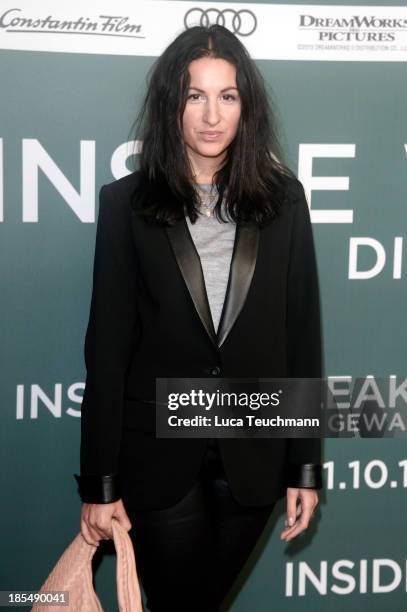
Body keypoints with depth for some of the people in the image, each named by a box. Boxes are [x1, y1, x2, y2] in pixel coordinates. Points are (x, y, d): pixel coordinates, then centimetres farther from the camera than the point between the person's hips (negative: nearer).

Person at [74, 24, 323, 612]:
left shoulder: (283, 198, 0)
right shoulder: (127, 202, -4)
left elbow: (303, 334, 1)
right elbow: (107, 344, -6)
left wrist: (307, 465, 0)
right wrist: (99, 482, -6)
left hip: (253, 452, 2)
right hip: (157, 452, -2)